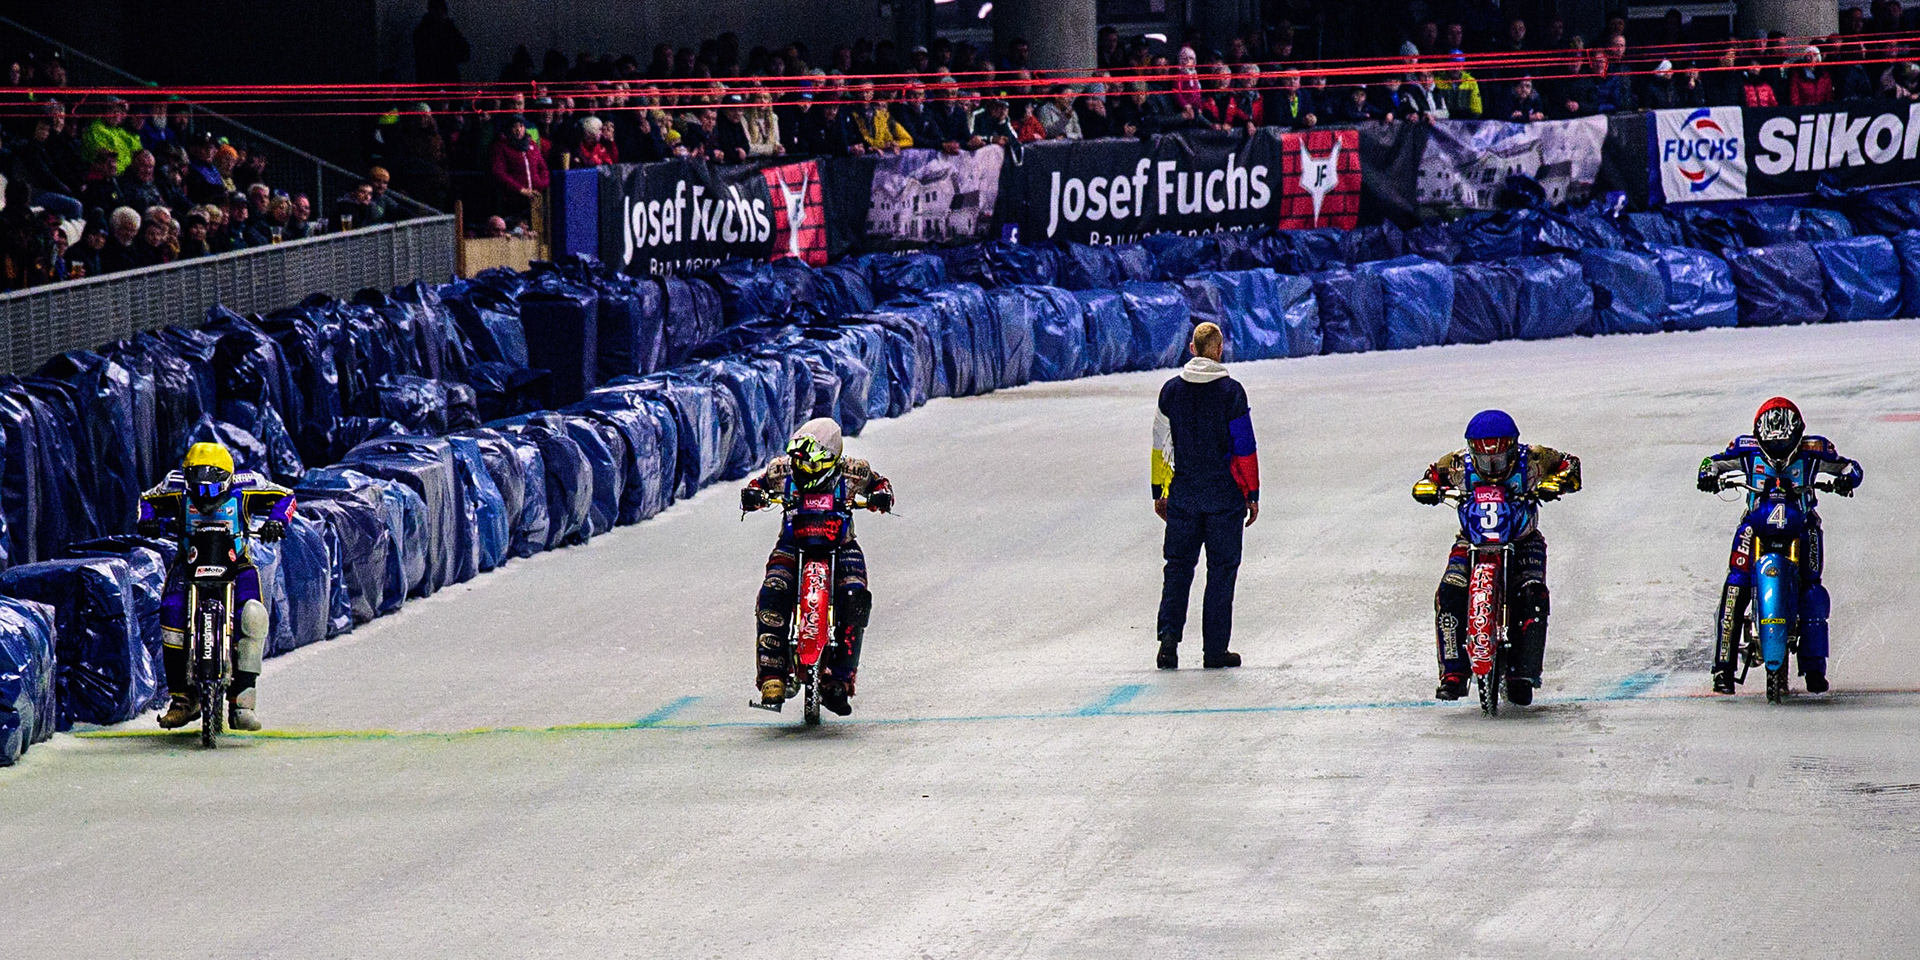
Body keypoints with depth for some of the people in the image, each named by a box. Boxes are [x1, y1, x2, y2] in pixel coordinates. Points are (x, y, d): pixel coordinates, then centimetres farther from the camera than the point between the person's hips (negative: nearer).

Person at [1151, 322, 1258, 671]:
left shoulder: (1171, 390, 1)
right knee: (1222, 570, 5)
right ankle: (1214, 649, 6)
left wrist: (1159, 492, 15)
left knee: (1178, 565, 10)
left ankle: (1168, 634, -9)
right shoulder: (1230, 392, -9)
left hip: (1182, 495, 3)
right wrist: (1253, 494, 0)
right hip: (1225, 495, -3)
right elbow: (1245, 448, -8)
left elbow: (1160, 446, 6)